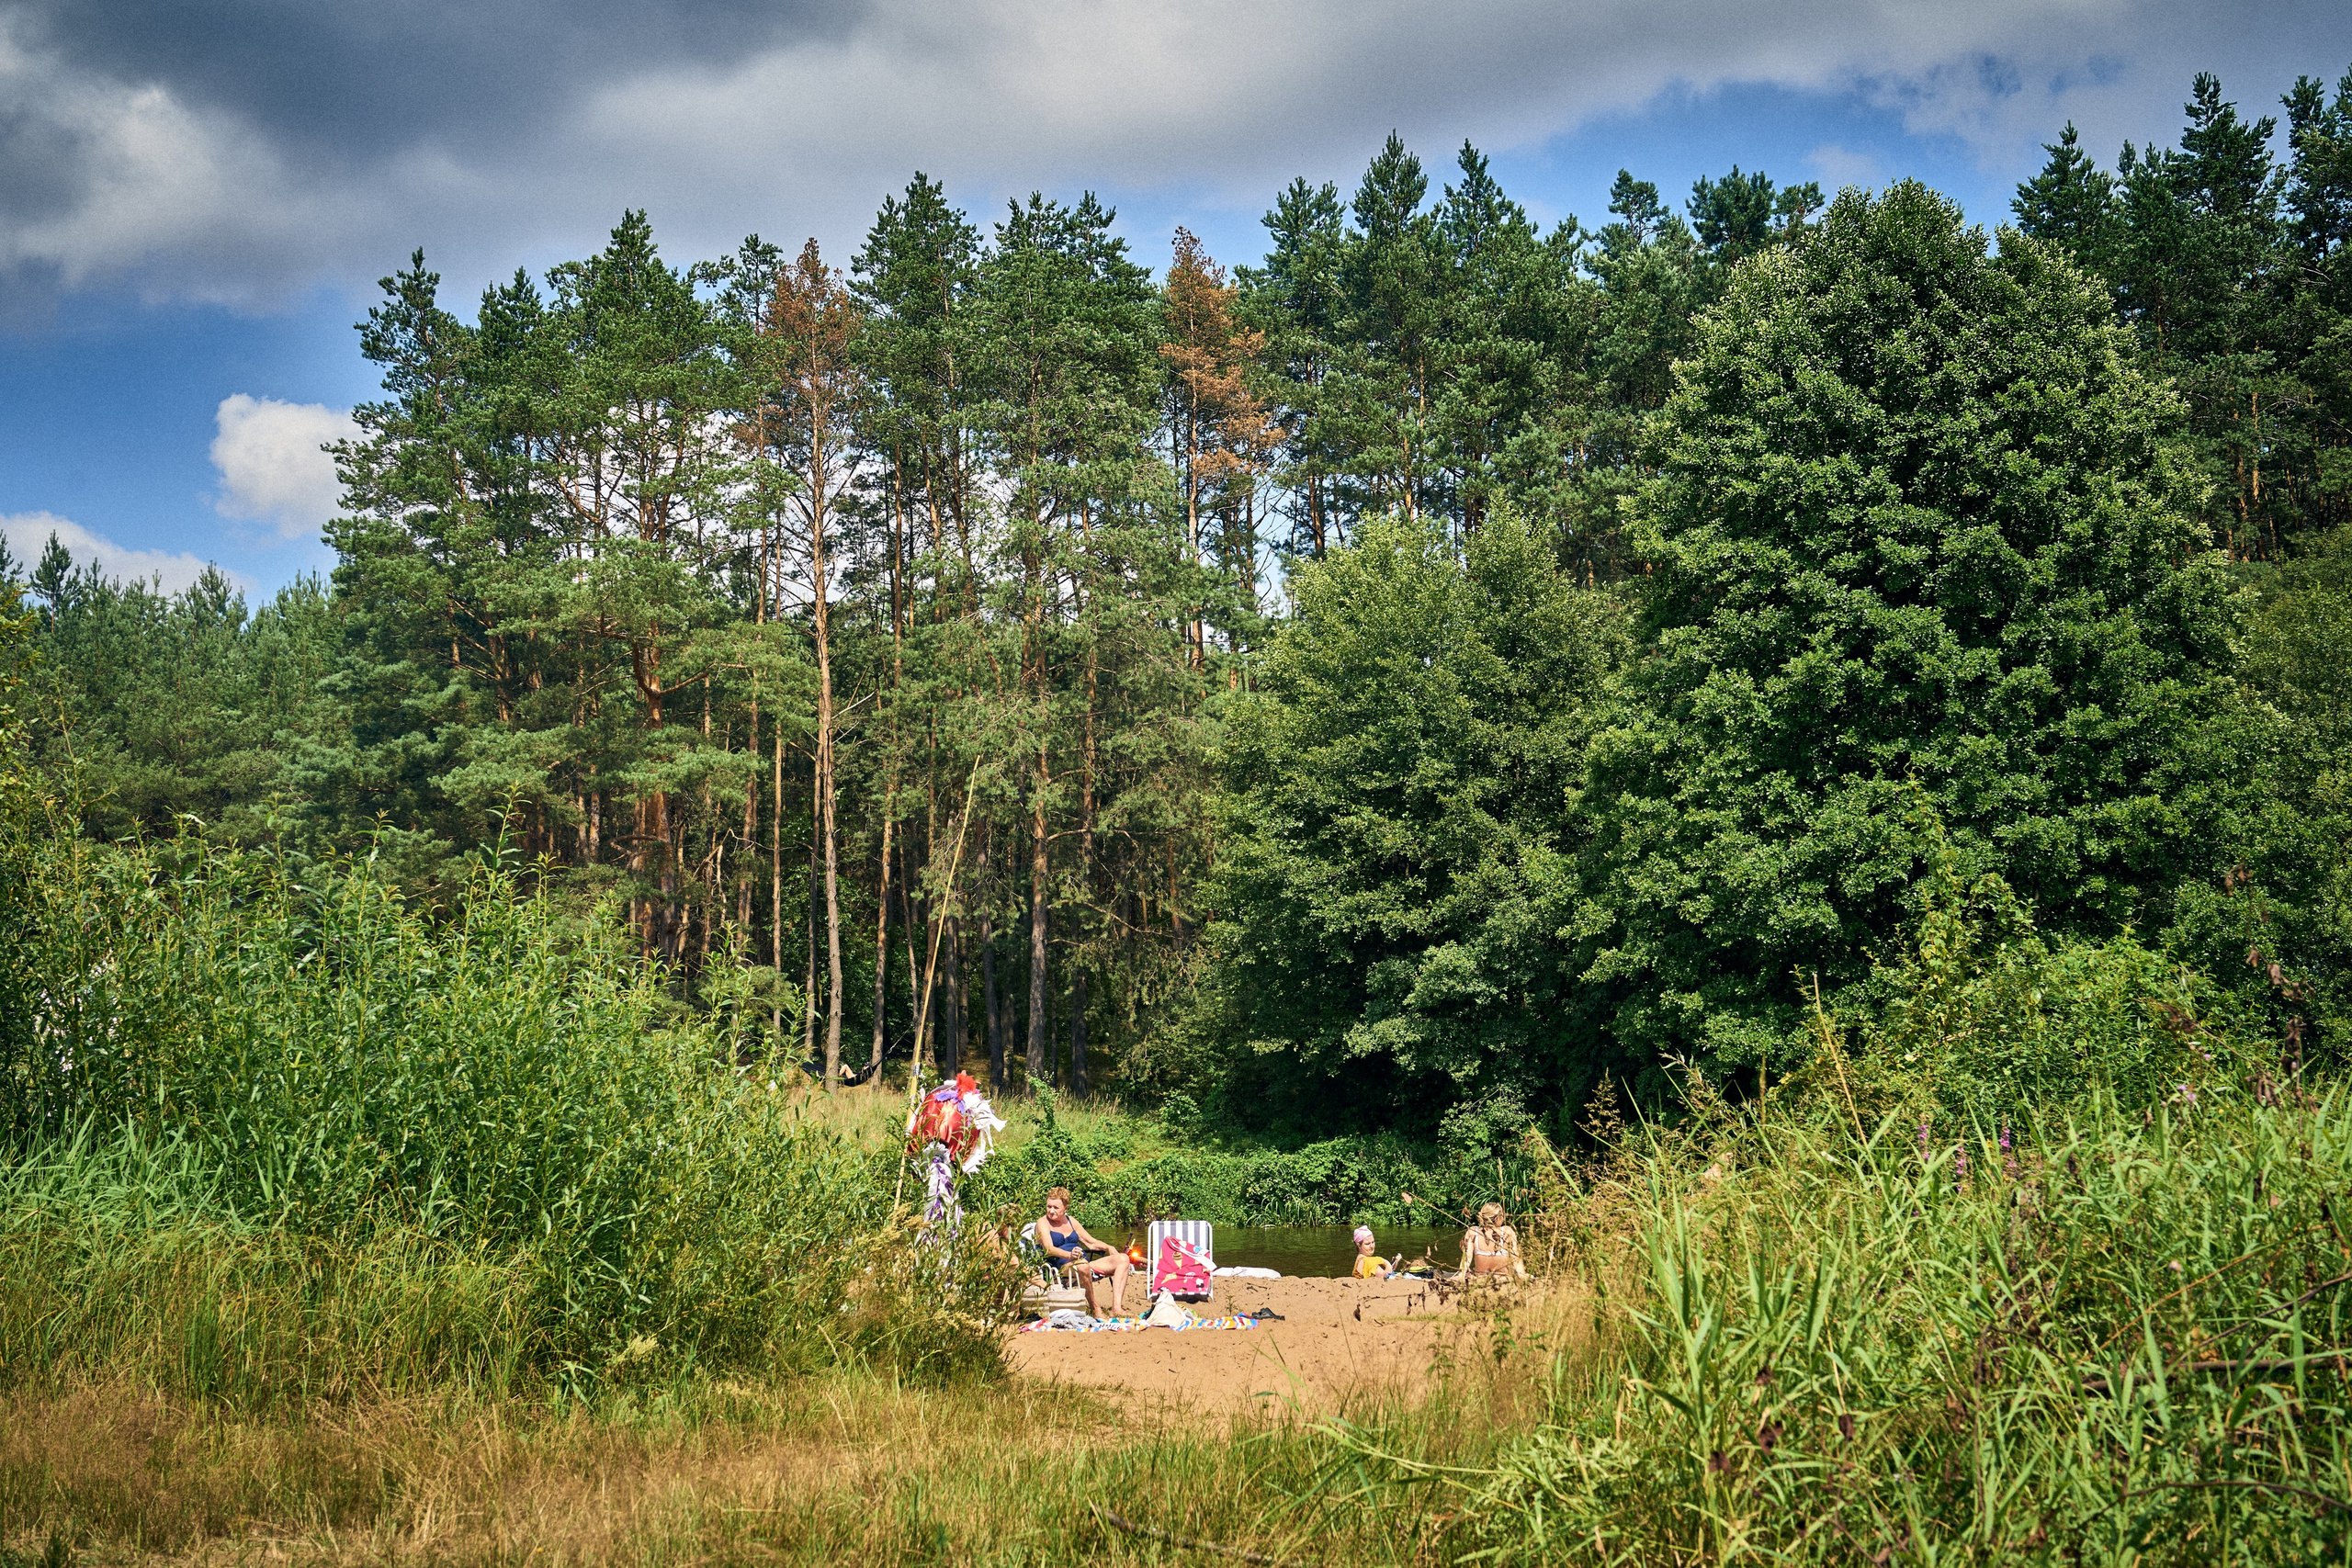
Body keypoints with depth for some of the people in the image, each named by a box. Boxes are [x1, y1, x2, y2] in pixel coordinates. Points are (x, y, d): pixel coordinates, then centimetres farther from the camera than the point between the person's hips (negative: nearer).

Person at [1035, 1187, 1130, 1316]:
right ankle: (1094, 1308, -24)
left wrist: (1108, 1247, 4)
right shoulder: (1043, 1222, 1)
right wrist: (1069, 1255, -35)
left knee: (1122, 1259, -10)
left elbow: (1091, 1243, 26)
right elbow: (1049, 1249, -15)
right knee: (1082, 1264, -41)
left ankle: (1116, 1308, -25)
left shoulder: (1071, 1222, 21)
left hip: (1085, 1265, 7)